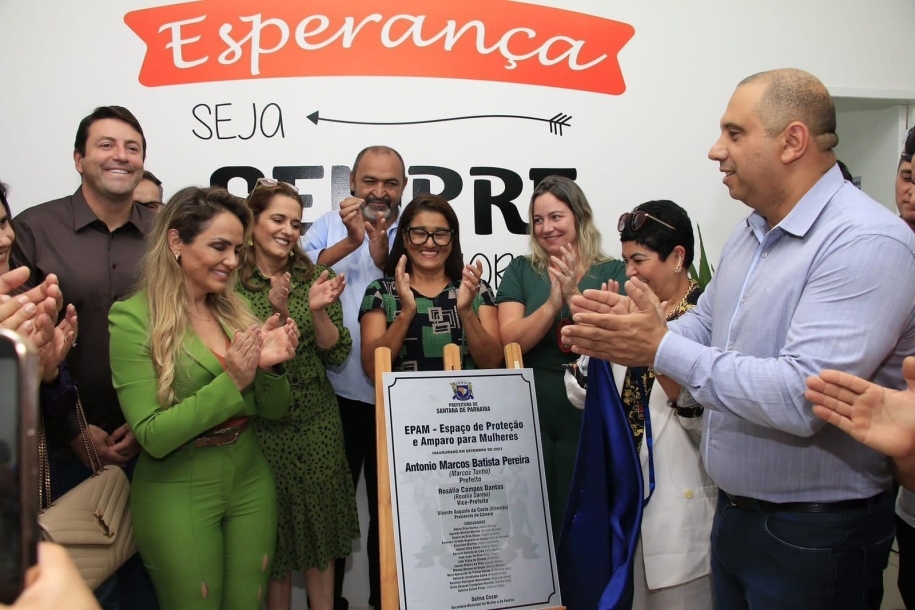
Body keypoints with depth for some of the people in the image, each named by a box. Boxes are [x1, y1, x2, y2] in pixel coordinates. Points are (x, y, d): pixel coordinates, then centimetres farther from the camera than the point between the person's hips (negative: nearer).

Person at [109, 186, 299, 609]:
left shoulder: (235, 308, 2)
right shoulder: (133, 317, -14)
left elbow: (273, 411, 5)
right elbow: (152, 436, -18)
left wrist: (270, 367, -15)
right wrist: (231, 383, -25)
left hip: (251, 481, 5)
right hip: (177, 495, -5)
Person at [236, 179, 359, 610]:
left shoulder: (313, 277, 2)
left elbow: (336, 354, -2)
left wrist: (318, 311, -19)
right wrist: (275, 312, -24)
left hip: (317, 423, 3)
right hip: (260, 426, -2)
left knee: (320, 524, 12)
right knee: (271, 532, 10)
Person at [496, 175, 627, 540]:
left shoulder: (612, 272, 1)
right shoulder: (521, 270, 5)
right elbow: (510, 340, -8)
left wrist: (574, 295, -23)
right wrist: (553, 302, -21)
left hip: (588, 417, -1)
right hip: (530, 416, 1)